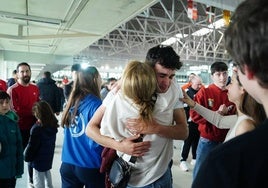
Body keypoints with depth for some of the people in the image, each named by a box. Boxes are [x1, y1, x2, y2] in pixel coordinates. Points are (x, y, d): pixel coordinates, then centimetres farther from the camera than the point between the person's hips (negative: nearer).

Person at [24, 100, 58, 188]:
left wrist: (26, 156, -1)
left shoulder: (37, 128, -25)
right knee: (48, 180, 23)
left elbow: (31, 146, -16)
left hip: (39, 160, -7)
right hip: (48, 158, 7)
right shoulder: (53, 125, -5)